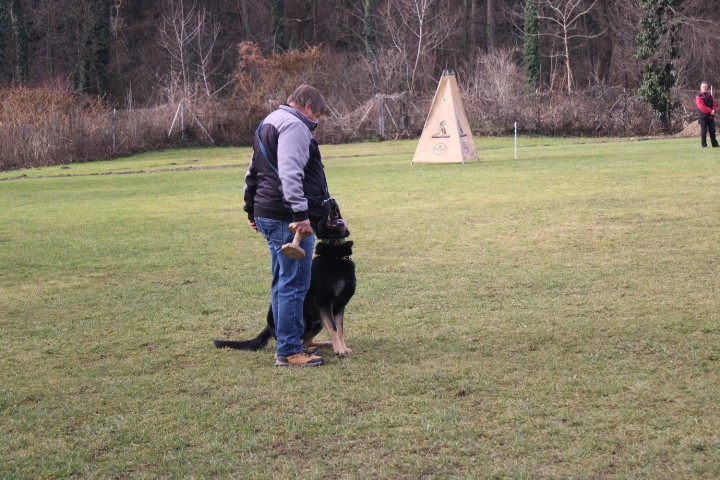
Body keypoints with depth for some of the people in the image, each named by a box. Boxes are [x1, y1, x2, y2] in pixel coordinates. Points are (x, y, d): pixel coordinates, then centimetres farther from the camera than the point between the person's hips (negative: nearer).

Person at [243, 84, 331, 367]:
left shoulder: (269, 123, 22)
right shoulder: (294, 126, -11)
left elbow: (253, 172, 30)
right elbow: (290, 173, -25)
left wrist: (252, 210, 35)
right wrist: (300, 213, -28)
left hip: (266, 214, 11)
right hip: (288, 218, -11)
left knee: (283, 283, 17)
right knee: (294, 284, -7)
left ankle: (287, 343, 25)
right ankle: (289, 351, -5)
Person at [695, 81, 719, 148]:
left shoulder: (710, 95, 15)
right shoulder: (698, 96, -5)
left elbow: (714, 103, 10)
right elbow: (701, 107, -16)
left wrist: (714, 110, -11)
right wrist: (710, 111, -19)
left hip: (711, 116, 6)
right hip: (703, 116, -6)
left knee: (712, 130, 9)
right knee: (704, 131, -6)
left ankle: (714, 143, 14)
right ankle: (704, 144, -1)